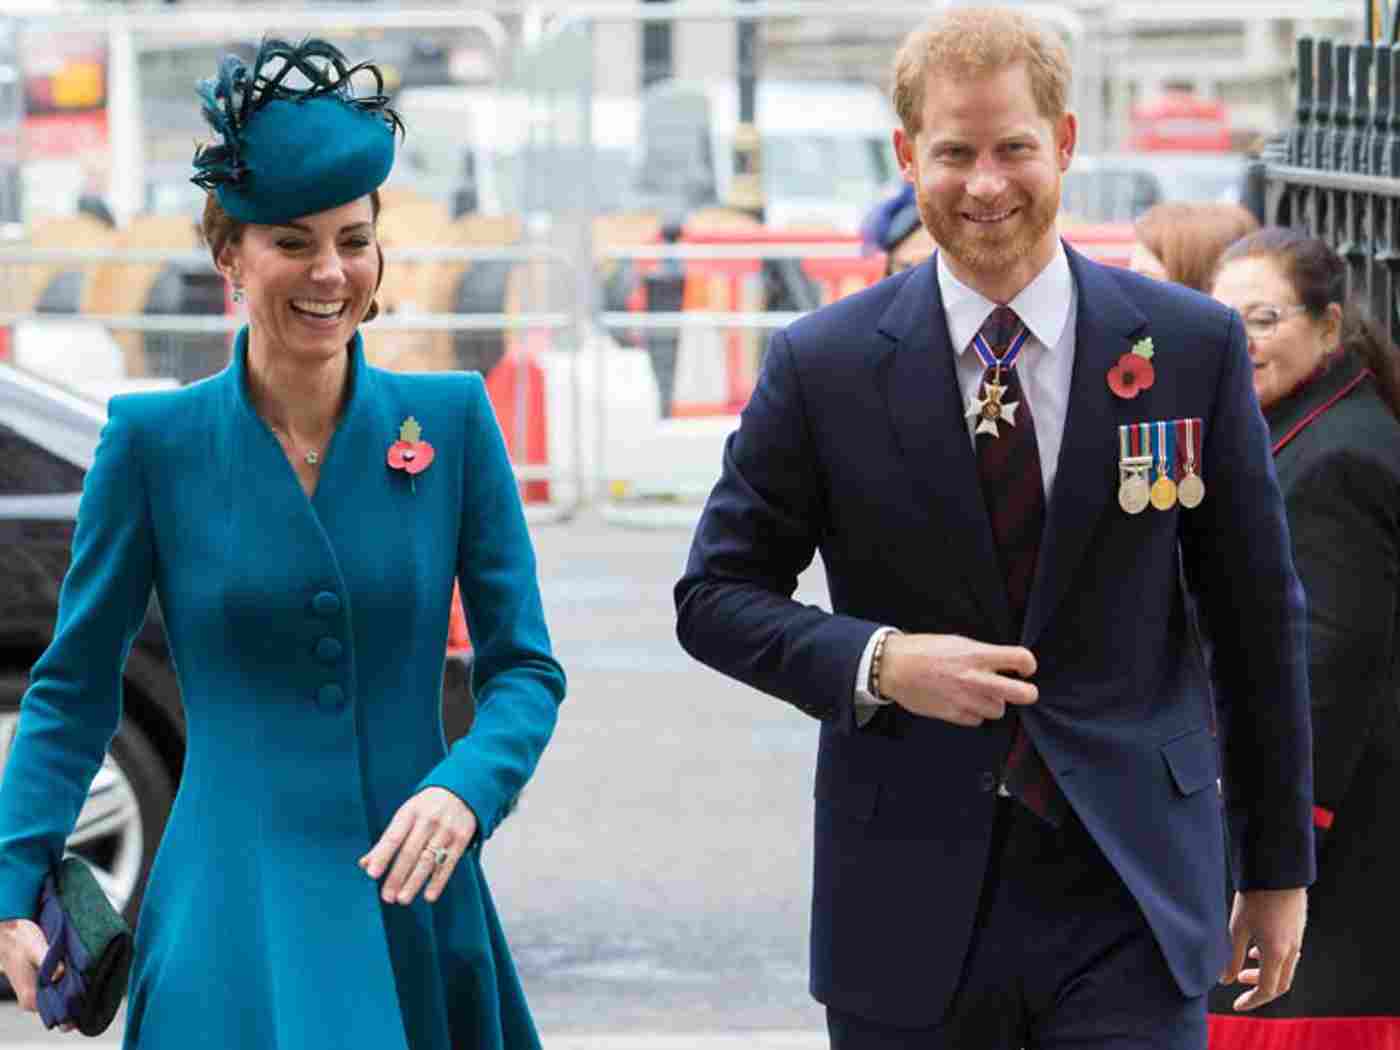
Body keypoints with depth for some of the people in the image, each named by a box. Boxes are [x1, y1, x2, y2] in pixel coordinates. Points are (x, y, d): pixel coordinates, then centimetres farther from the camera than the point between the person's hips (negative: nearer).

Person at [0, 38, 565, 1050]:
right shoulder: (156, 439, -2)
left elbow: (524, 665, 3)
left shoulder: (452, 420, 1)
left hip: (416, 901, 2)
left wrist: (467, 788, -16)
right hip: (235, 919, -2)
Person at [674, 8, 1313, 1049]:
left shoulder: (1194, 346, 2)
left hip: (1131, 895, 0)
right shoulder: (823, 365, 0)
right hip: (913, 911, 0)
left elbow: (1259, 616, 8)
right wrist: (878, 663, -14)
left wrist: (1280, 865, 10)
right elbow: (715, 596, 5)